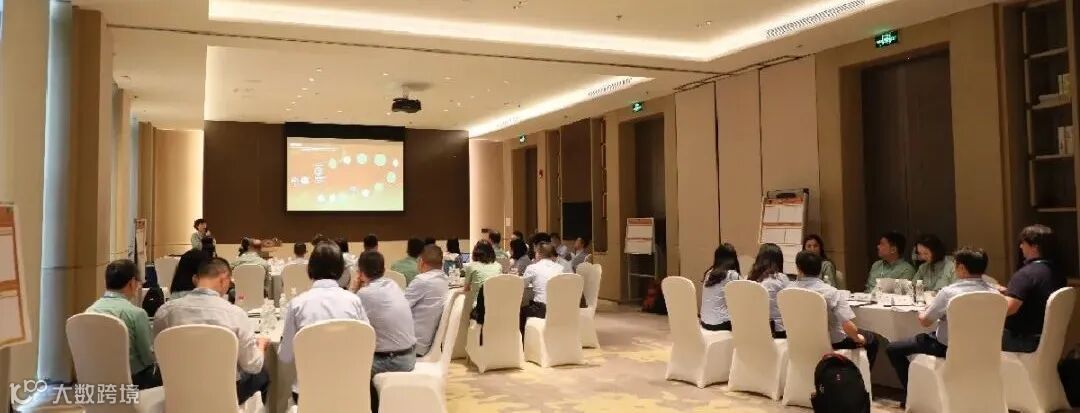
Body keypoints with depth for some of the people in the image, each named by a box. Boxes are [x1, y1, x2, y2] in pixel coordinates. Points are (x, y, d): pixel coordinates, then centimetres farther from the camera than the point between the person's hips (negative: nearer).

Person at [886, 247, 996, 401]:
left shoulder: (949, 292, -25)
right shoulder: (993, 292, -11)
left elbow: (924, 321, -14)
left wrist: (923, 312, 9)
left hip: (947, 348, -6)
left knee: (893, 349, 9)